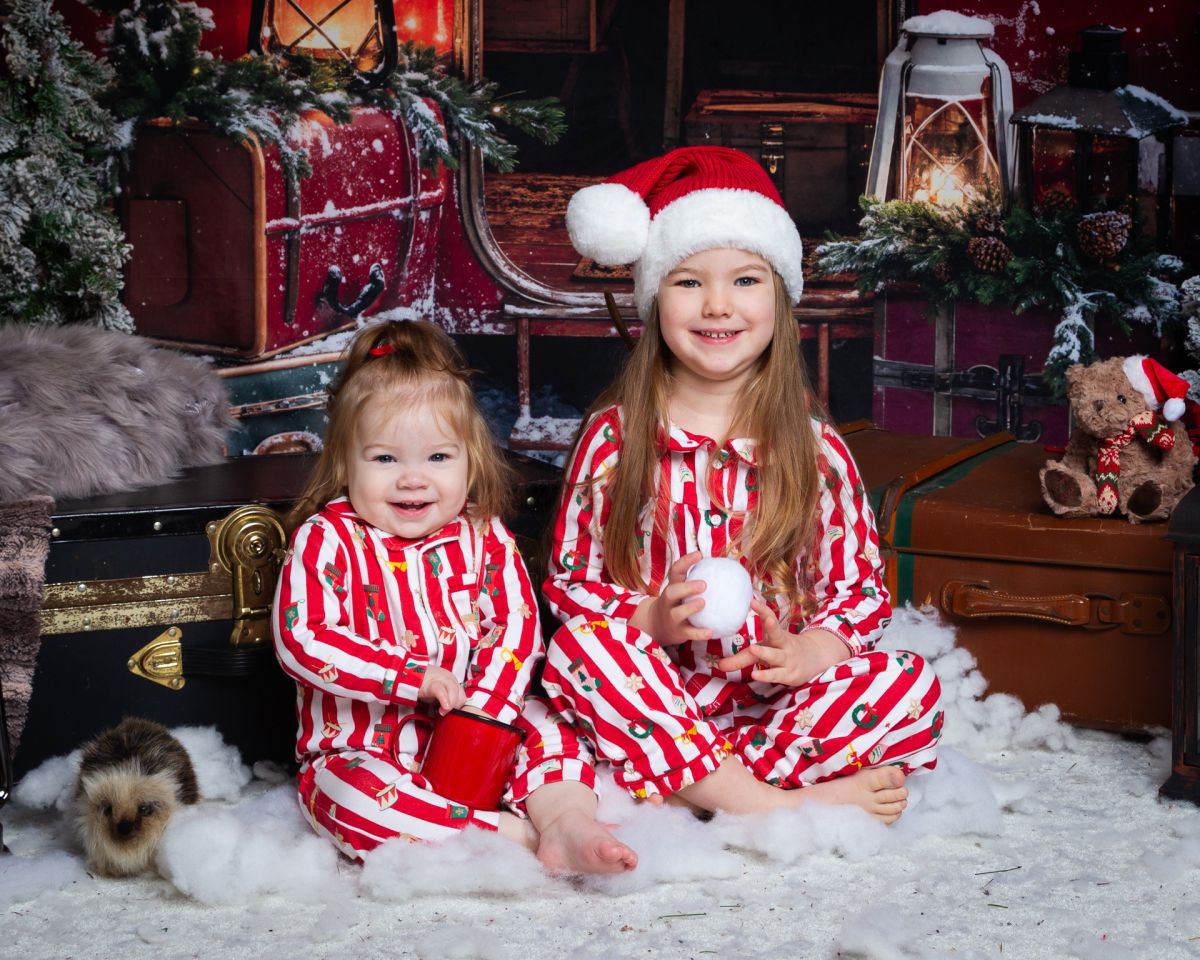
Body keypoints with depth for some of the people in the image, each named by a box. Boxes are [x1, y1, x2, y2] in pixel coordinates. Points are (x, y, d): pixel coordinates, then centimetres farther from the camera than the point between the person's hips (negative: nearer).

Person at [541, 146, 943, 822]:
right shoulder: (615, 437, 4)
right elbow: (571, 578, 5)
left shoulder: (814, 448, 6)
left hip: (775, 700, 1)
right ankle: (778, 810, -37)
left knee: (911, 684, -23)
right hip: (652, 698, -1)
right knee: (578, 645, -32)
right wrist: (651, 619, -15)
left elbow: (861, 587, 7)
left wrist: (806, 653, -15)